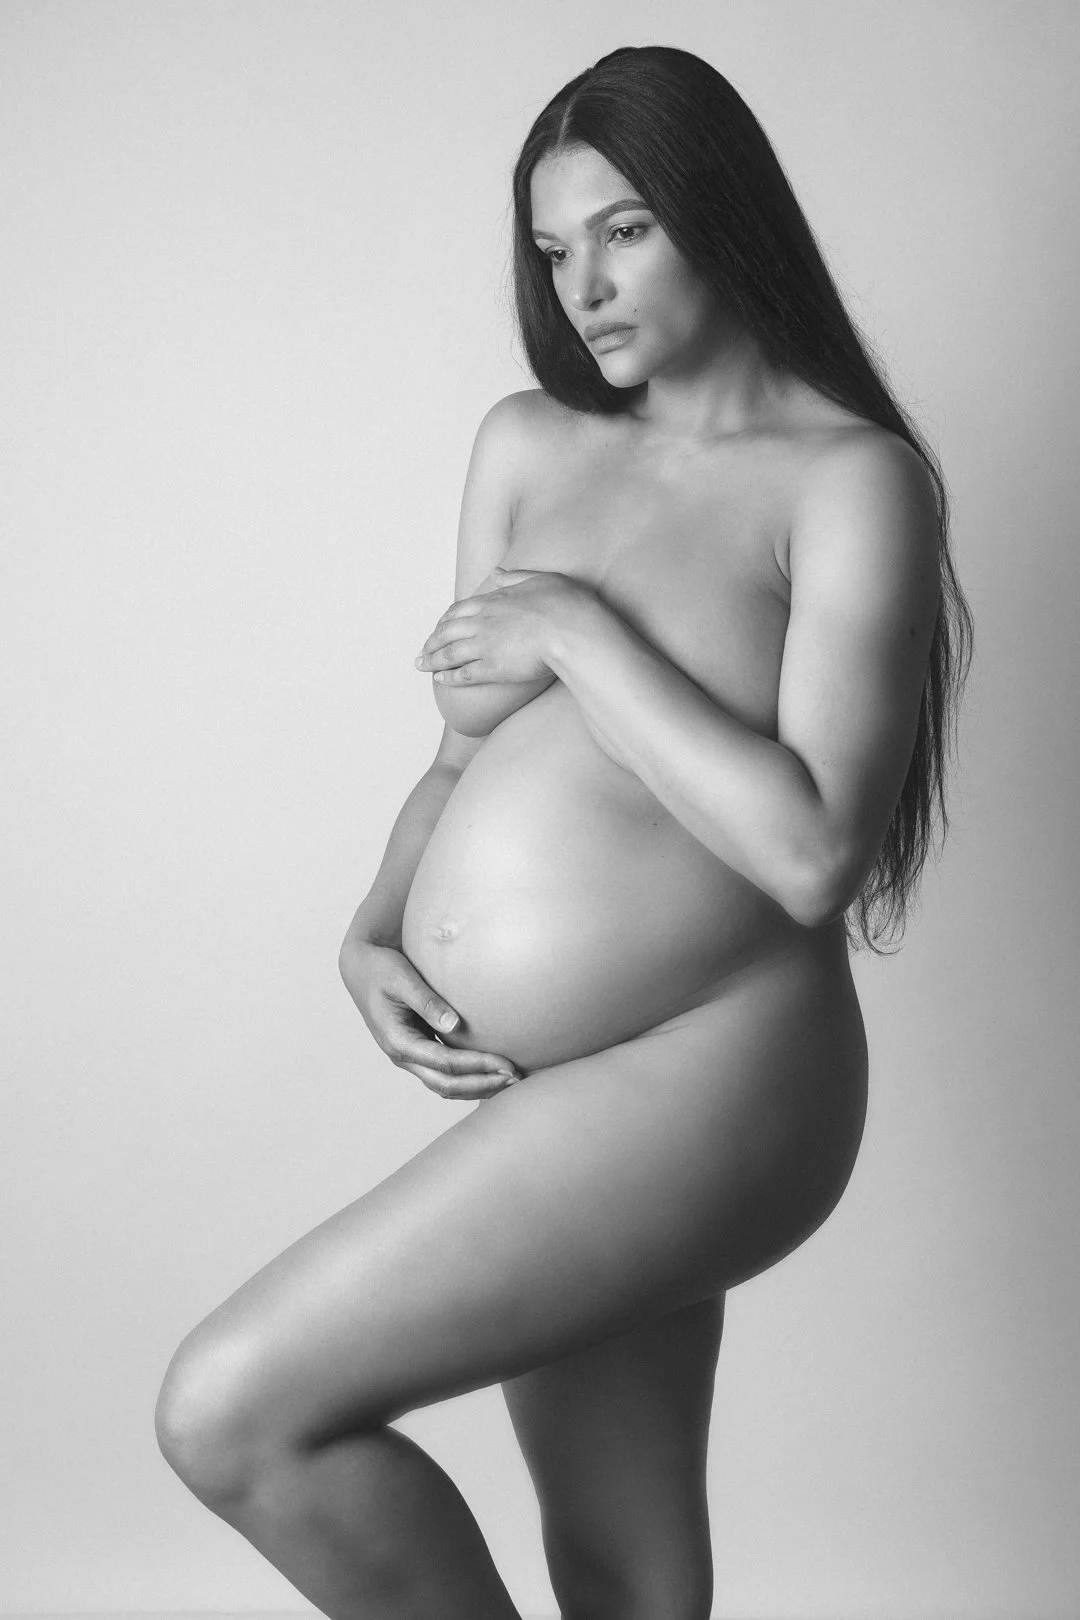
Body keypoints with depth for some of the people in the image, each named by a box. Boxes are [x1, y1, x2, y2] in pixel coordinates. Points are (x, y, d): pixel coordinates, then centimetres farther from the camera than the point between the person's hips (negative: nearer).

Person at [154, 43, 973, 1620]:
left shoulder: (853, 479, -7)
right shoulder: (528, 445, 12)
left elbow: (811, 850, -17)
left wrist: (574, 634, -12)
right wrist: (373, 936, -1)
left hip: (703, 1077, -7)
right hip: (536, 1090, 7)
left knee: (235, 1413, -16)